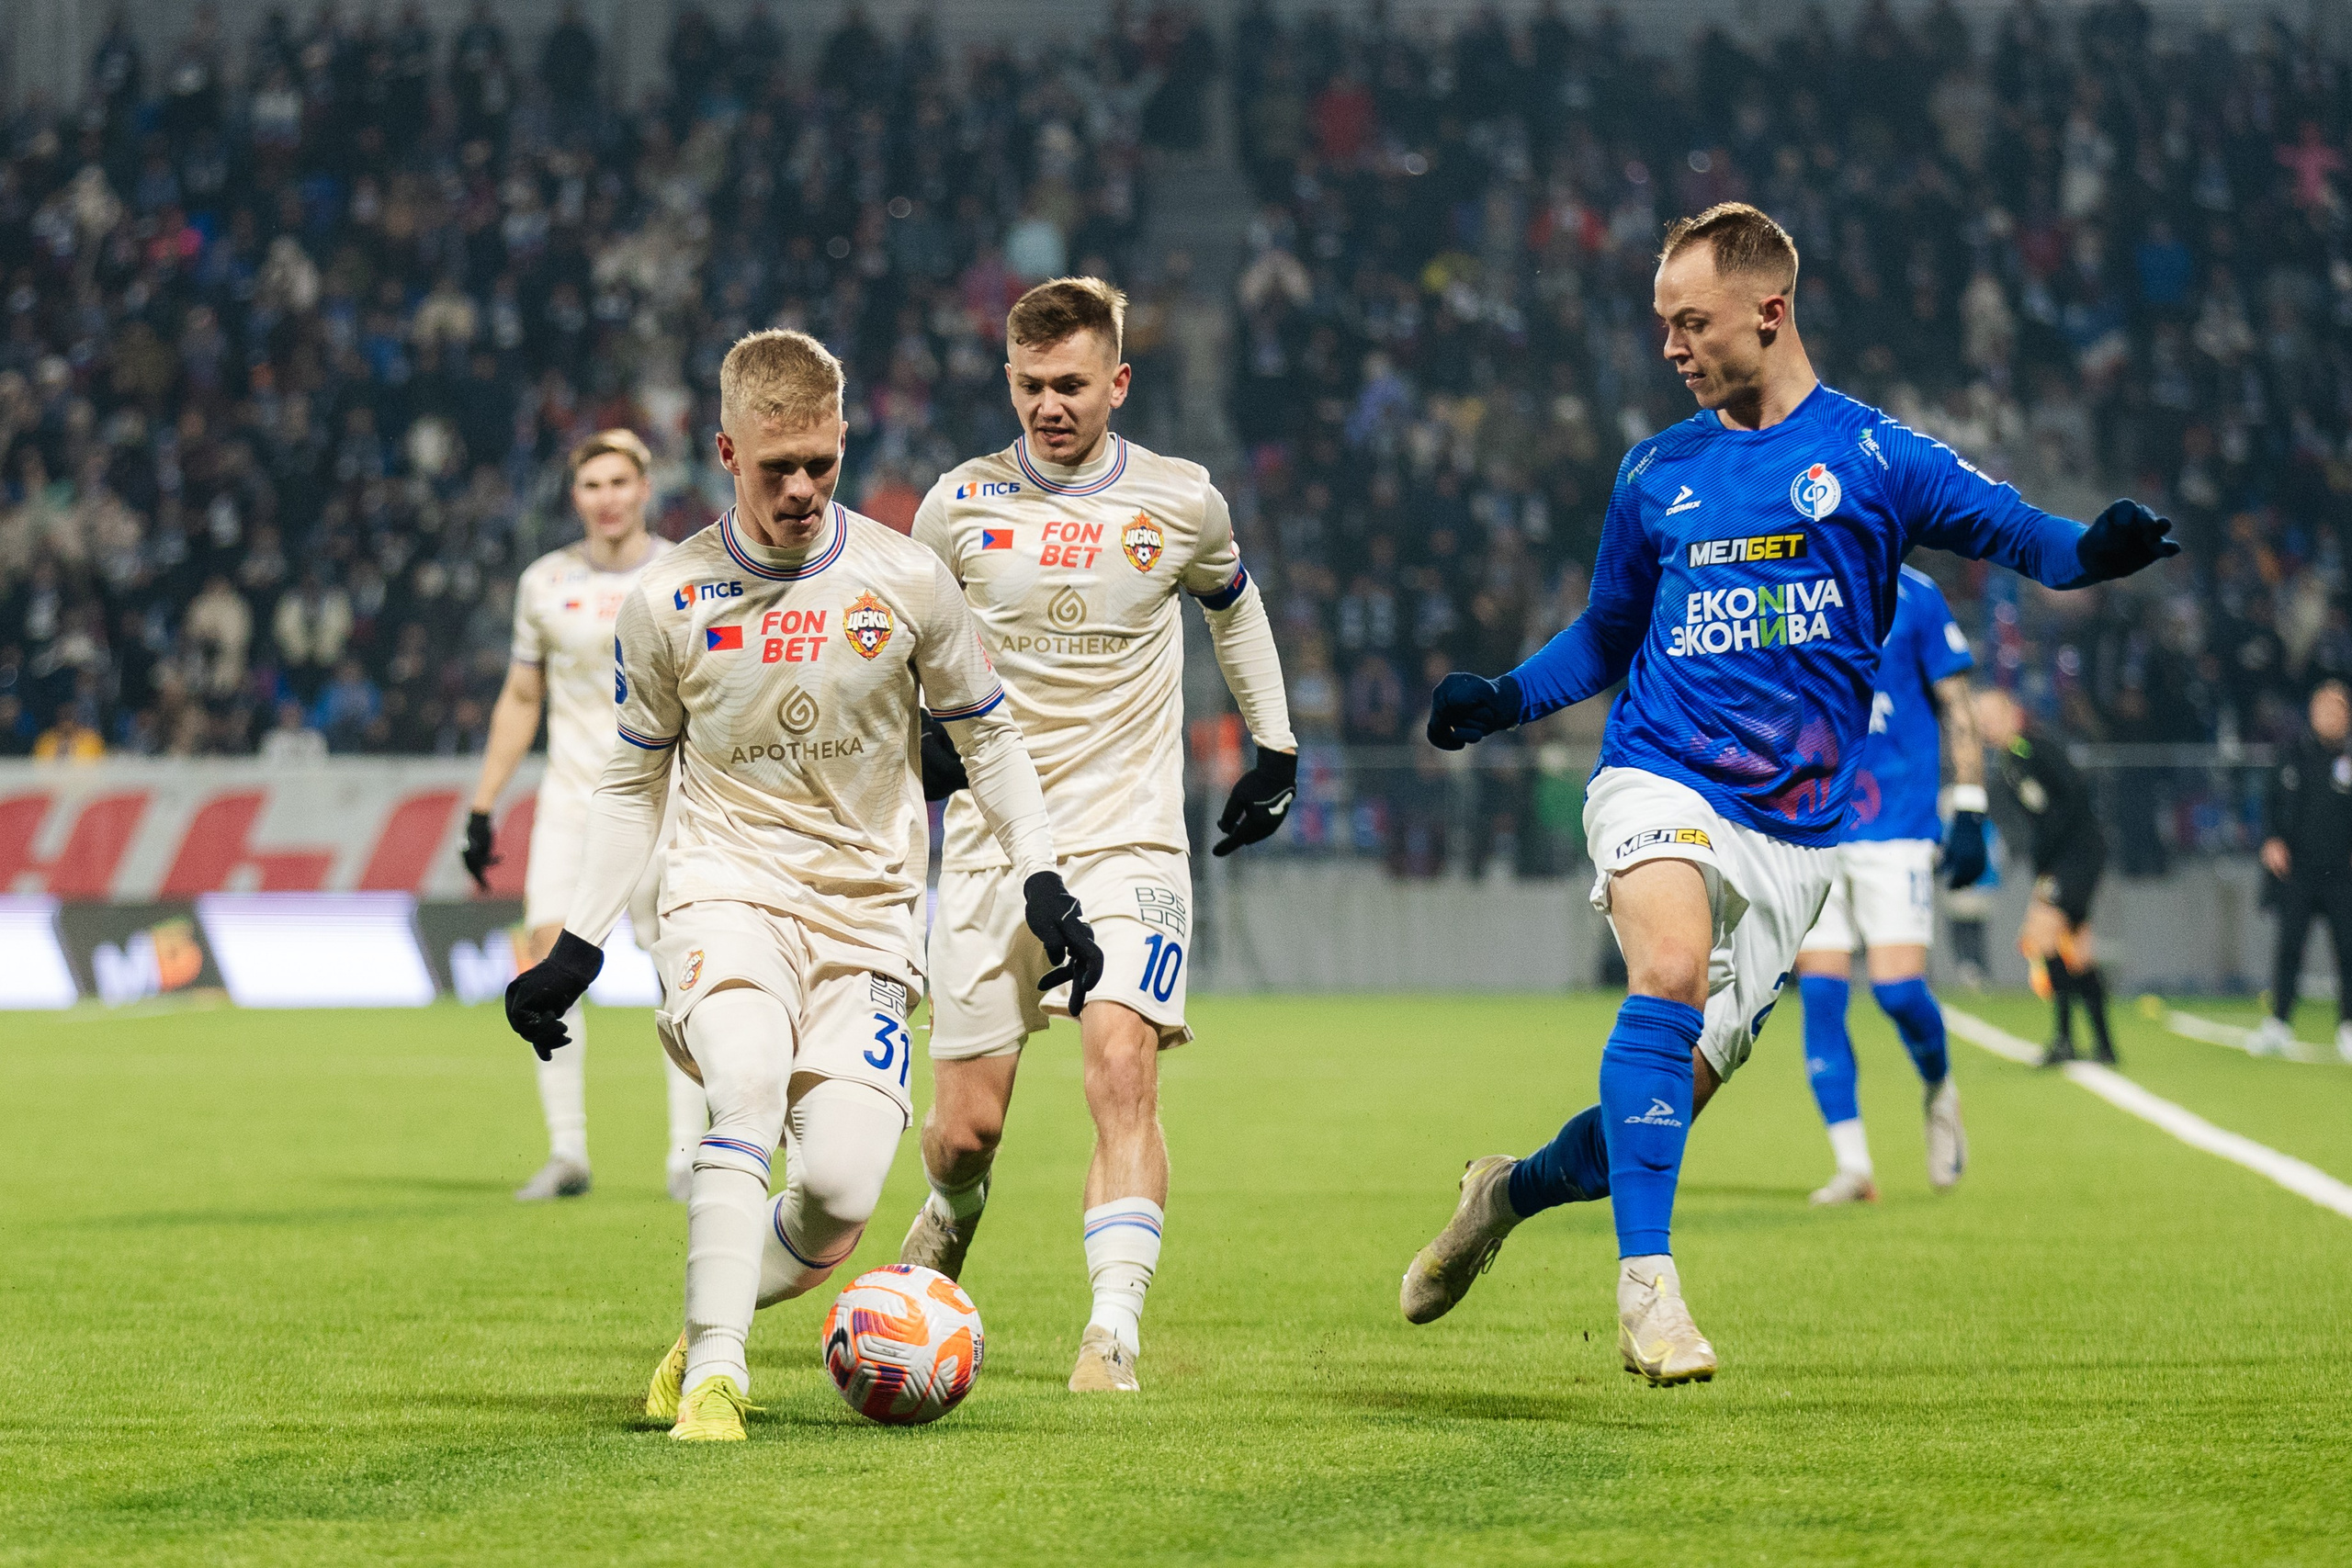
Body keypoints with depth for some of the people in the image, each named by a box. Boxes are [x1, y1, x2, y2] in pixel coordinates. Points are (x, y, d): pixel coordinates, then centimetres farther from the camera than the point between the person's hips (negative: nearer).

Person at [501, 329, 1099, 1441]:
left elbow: (986, 737, 12)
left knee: (841, 1190, -16)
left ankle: (705, 1332, 13)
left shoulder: (906, 581, -1)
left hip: (869, 912, 1)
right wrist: (577, 945, 7)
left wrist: (1041, 884, 2)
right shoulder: (669, 600, 0)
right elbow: (632, 783, 12)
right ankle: (712, 1373, -29)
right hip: (727, 892, -1)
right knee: (750, 1084, -33)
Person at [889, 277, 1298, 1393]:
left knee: (1121, 1063, -23)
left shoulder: (1181, 503, 2)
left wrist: (1275, 746, 21)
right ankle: (951, 1219, 36)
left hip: (1130, 839, -1)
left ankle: (1114, 1331, -26)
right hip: (990, 838, 1)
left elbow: (1233, 607, 23)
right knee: (967, 1123, 0)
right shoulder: (961, 503, 1)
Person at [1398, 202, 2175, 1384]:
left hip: (1791, 826, 0)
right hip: (1660, 778, 0)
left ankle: (1513, 1190, 34)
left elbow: (2025, 536, -6)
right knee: (1670, 969, -32)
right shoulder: (1656, 474, 11)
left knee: (1670, 1101, 4)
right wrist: (1501, 700, 6)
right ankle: (1647, 1279, -32)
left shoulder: (1870, 456, 2)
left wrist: (2097, 551, -28)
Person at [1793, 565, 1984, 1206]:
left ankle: (1940, 1092, 21)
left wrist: (1969, 815, -3)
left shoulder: (1910, 595, 0)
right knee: (1819, 990, -5)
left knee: (1897, 985, -12)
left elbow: (1956, 709, 3)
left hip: (1895, 823, -3)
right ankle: (1851, 1167, 1)